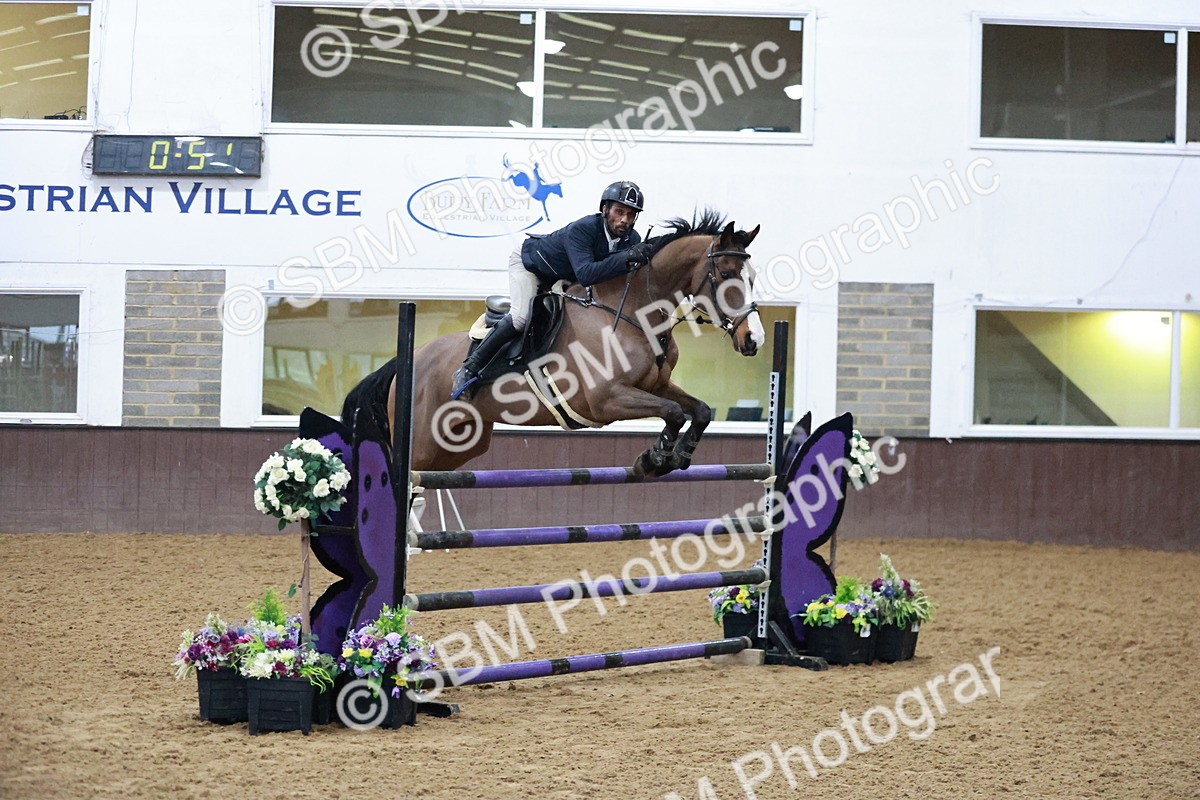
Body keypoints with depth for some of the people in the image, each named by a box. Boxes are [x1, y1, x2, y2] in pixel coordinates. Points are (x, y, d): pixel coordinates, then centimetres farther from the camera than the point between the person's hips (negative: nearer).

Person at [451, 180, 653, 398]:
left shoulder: (632, 240, -21)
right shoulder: (582, 229, -40)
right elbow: (585, 275, -54)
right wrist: (626, 258, -61)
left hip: (563, 279, 8)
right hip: (528, 261, -8)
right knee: (521, 317, -26)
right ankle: (469, 369, -17)